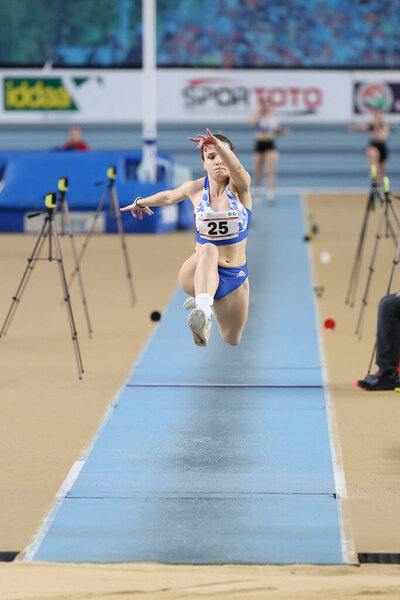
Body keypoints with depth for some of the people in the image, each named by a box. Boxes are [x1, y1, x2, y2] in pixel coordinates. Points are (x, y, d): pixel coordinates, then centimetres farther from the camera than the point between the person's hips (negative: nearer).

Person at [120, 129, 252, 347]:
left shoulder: (239, 187, -11)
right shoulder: (195, 189, -4)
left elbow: (237, 169, -37)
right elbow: (169, 197, 20)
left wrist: (219, 144, -56)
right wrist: (141, 202, 38)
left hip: (236, 278, 2)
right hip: (196, 276, -1)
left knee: (232, 341, 19)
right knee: (209, 250, -38)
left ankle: (204, 302, 50)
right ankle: (203, 313, -56)